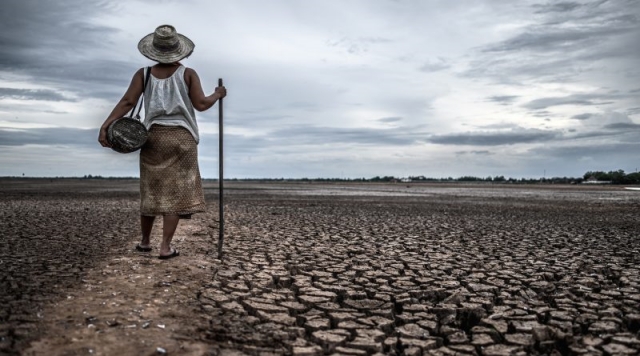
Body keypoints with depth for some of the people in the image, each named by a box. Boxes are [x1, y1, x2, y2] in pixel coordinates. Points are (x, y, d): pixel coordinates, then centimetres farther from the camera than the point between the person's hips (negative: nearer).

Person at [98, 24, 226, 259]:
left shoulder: (144, 74, 2)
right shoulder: (188, 74, -3)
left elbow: (127, 102, -8)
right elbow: (201, 104, -6)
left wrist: (105, 126, -11)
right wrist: (218, 95, 13)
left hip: (154, 136, 3)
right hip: (182, 137, -2)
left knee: (151, 190, 14)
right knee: (176, 192, 1)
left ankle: (145, 241, 27)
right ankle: (165, 247, 0)